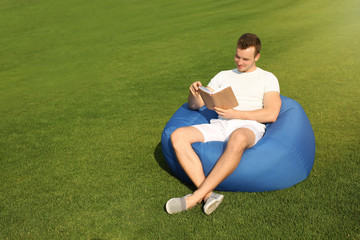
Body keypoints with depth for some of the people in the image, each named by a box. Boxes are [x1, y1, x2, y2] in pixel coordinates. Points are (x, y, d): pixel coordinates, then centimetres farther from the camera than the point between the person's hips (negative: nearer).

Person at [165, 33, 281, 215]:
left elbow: (271, 114, -1)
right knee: (177, 136, -23)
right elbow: (194, 105, 21)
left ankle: (195, 198, -37)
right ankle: (209, 195, -32)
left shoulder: (267, 78, 15)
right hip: (220, 125, 4)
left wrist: (235, 114, -11)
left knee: (237, 139, -43)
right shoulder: (223, 76, 26)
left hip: (249, 127, -4)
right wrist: (194, 94, -4)